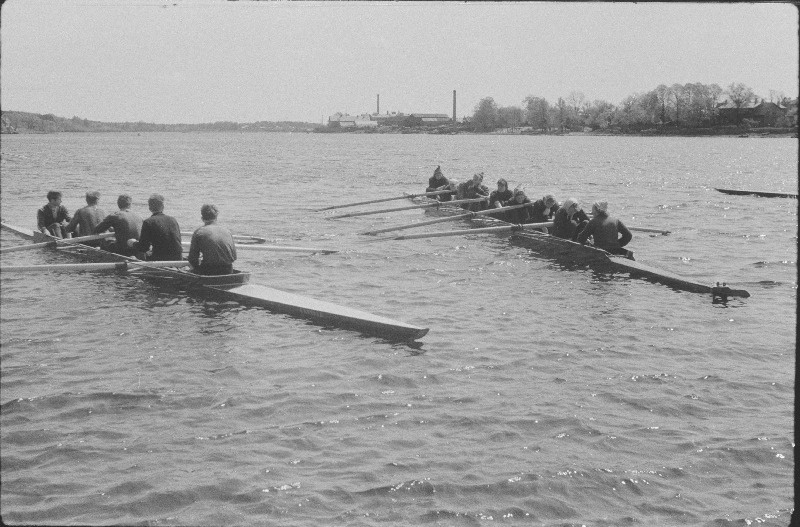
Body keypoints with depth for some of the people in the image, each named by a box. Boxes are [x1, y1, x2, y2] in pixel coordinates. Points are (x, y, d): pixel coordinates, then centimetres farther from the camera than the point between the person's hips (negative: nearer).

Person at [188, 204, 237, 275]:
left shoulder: (198, 233, -2)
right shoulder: (227, 232, 9)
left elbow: (192, 258, -1)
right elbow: (234, 256, 10)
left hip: (209, 272, -5)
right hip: (228, 271, 5)